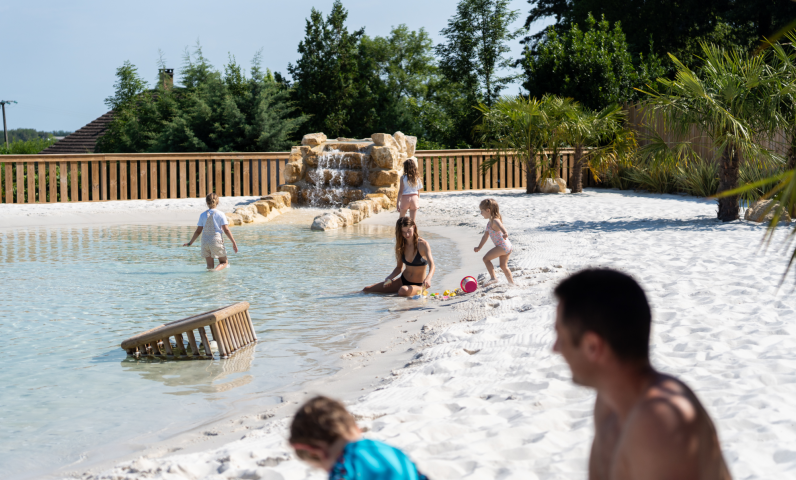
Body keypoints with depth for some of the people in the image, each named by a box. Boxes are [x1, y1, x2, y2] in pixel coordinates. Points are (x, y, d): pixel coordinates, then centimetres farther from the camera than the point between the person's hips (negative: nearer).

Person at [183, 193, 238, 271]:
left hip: (205, 241, 3)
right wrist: (234, 243, -4)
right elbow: (226, 230, -8)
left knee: (210, 266, 13)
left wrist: (190, 243, 15)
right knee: (224, 262, 9)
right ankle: (216, 270, -19)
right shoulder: (220, 214, -3)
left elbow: (198, 231, 4)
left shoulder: (203, 215, 4)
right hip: (216, 240, -3)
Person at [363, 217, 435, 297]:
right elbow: (399, 267, 10)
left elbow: (432, 266, -27)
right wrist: (390, 277, -10)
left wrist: (428, 278, -49)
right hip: (402, 281, 4)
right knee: (366, 290, -2)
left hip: (417, 285, -4)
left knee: (403, 291, -41)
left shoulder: (423, 244, -16)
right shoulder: (402, 245, 1)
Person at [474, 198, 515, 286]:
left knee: (486, 258, -8)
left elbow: (501, 226, -38)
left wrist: (505, 233, -59)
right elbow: (485, 236, 27)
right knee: (503, 266, 19)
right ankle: (512, 283, 24)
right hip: (507, 247, 10)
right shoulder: (489, 223, 17)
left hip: (502, 246, -10)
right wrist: (479, 247, 32)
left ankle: (493, 278, -11)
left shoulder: (495, 221, -15)